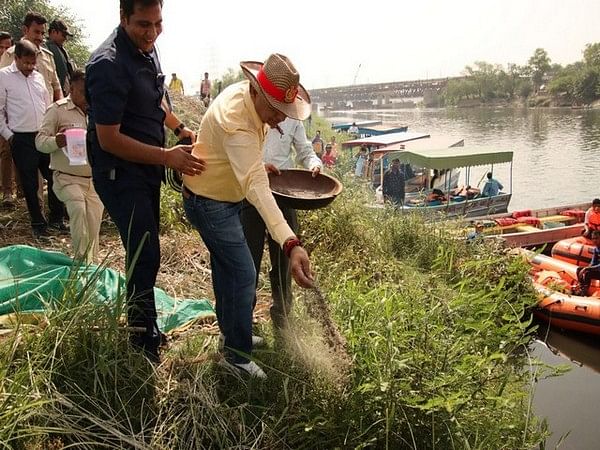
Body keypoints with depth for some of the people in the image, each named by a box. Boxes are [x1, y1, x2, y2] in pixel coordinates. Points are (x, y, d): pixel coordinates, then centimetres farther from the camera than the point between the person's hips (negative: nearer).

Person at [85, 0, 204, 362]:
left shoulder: (146, 49, 3)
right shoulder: (109, 65, -24)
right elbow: (109, 139, -25)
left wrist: (181, 129, 10)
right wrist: (167, 156, -27)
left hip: (147, 167, 9)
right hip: (120, 172, -9)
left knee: (144, 250, 18)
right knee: (146, 255, -7)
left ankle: (145, 327, 36)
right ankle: (145, 342, 11)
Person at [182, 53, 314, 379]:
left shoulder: (245, 93, -8)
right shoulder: (236, 123, -37)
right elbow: (256, 187, -48)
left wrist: (260, 166, 5)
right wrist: (290, 244, -57)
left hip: (225, 197, 9)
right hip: (209, 203, -9)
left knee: (226, 266, 21)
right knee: (243, 275, -6)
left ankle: (230, 331, 39)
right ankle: (237, 356, 9)